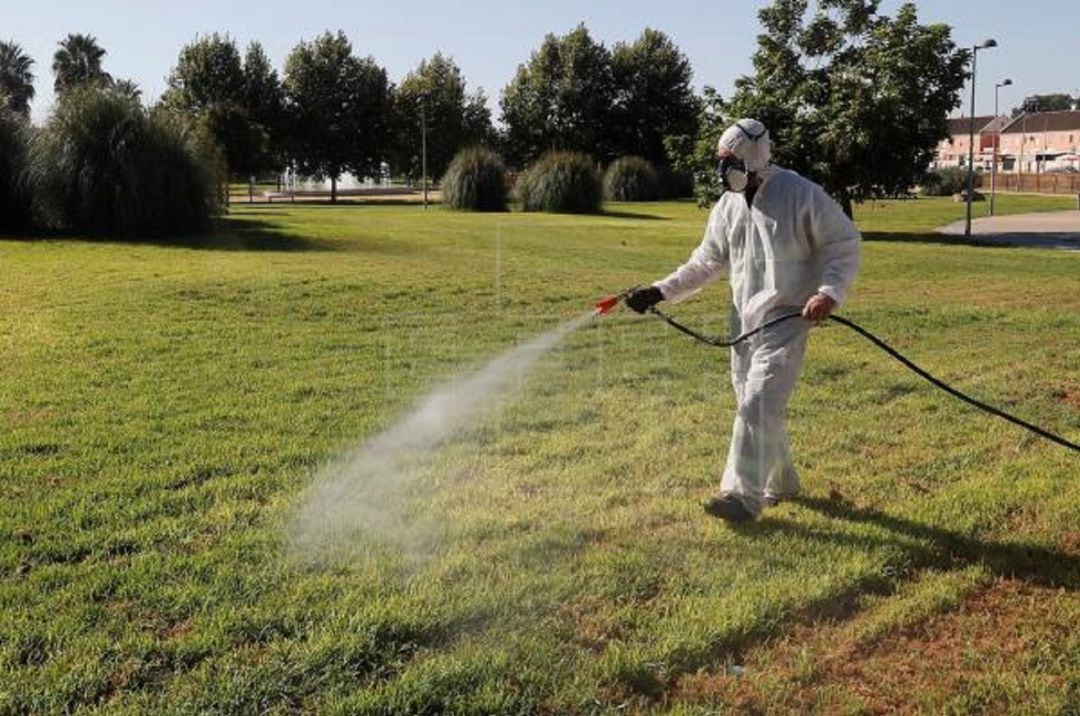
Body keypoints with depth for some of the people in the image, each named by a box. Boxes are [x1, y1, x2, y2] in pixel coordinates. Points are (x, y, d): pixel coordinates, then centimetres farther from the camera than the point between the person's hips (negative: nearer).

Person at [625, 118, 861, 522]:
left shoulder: (801, 195, -11)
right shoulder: (728, 205, 9)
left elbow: (844, 244, -7)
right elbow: (706, 262, 15)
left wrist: (830, 292, -22)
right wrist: (661, 292, 5)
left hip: (784, 321, -7)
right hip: (744, 321, 7)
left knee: (758, 405, -15)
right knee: (755, 407, 13)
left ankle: (744, 496, -10)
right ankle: (780, 483, 30)